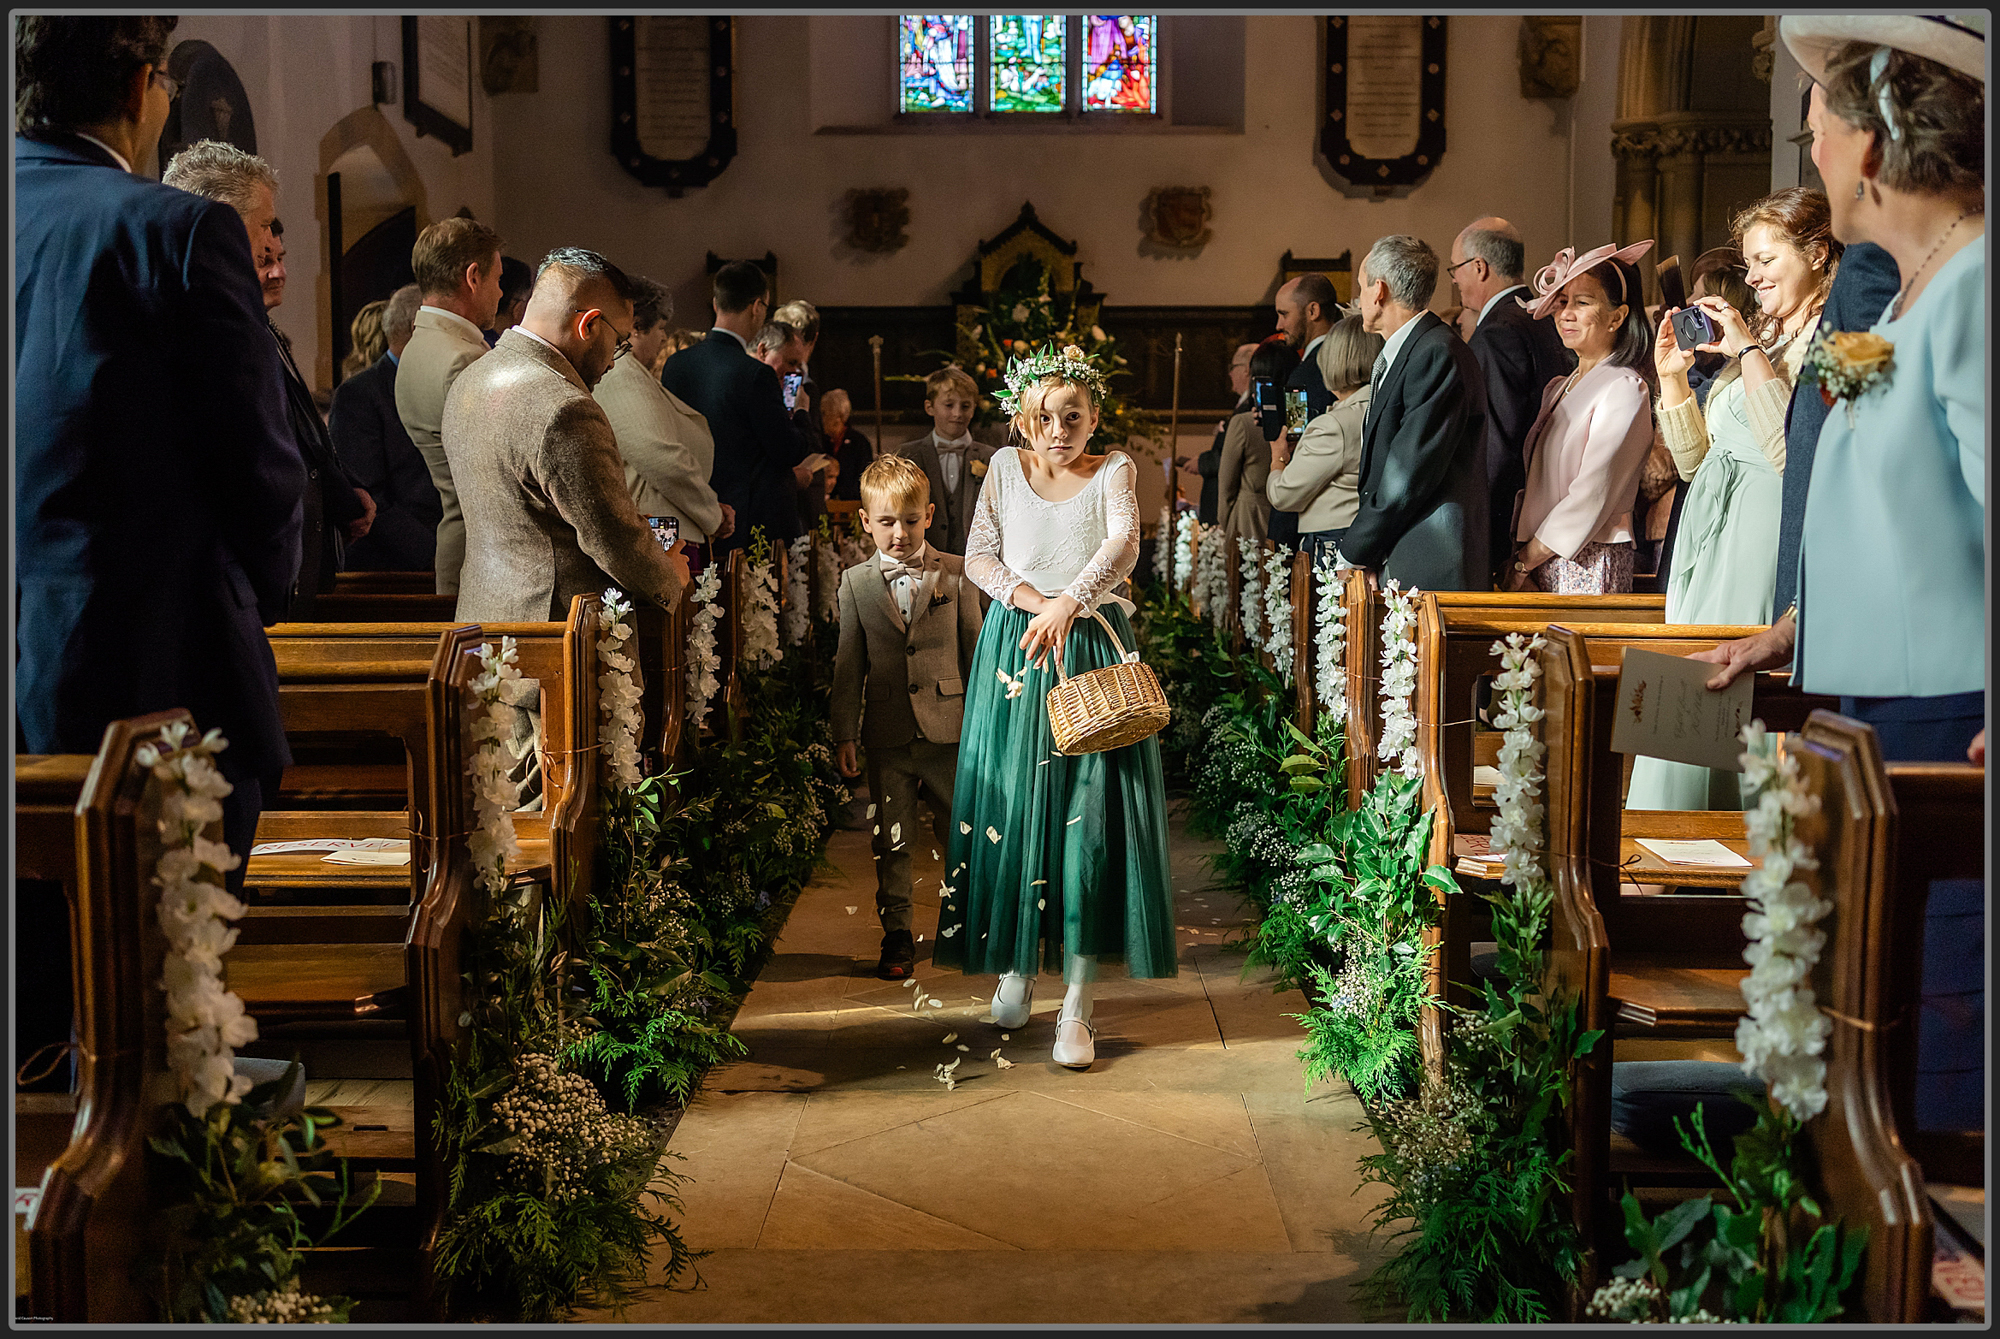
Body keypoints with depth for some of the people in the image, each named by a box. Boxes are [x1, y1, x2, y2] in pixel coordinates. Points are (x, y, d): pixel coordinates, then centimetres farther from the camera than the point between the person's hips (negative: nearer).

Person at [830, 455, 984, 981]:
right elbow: (849, 664, 6)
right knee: (891, 840, 7)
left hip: (949, 728, -1)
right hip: (887, 735, 1)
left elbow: (975, 648, 7)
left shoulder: (957, 574, 2)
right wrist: (845, 734, 3)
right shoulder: (855, 583, 4)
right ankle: (896, 936, 19)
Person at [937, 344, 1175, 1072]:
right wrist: (1030, 598, -14)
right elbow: (978, 556, 4)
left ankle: (1076, 1005, -5)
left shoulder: (1114, 470, 1)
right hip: (1014, 651, 2)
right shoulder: (1006, 467, 8)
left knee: (1088, 815, -7)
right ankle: (1017, 965, 24)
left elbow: (1124, 545, -17)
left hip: (1092, 653, -2)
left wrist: (1067, 603, -32)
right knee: (1010, 806, 4)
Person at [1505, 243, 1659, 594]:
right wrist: (1517, 556, 1)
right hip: (1539, 564, 7)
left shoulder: (1624, 388, -9)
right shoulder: (1558, 389, 16)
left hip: (1589, 566, -7)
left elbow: (1592, 496, -15)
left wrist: (1525, 562, -11)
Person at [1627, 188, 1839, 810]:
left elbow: (1795, 453, -20)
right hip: (1709, 538, 8)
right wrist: (1671, 374, 10)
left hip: (1767, 541, -8)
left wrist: (1751, 353, -14)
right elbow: (1694, 460, 21)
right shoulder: (1755, 336, 19)